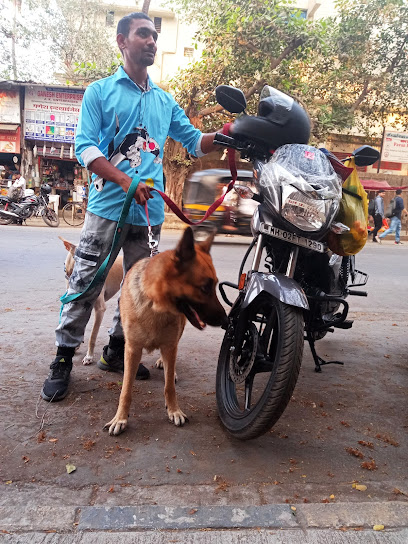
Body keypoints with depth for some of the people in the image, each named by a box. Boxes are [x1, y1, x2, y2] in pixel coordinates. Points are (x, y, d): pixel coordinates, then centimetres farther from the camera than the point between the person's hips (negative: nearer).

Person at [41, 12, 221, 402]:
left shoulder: (165, 101, 19)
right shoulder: (100, 91, 5)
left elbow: (194, 142, 17)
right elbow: (84, 146, -5)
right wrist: (127, 182, -20)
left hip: (150, 209, 5)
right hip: (108, 205, -5)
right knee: (85, 282, -4)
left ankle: (116, 351, 26)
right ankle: (63, 359, 10)